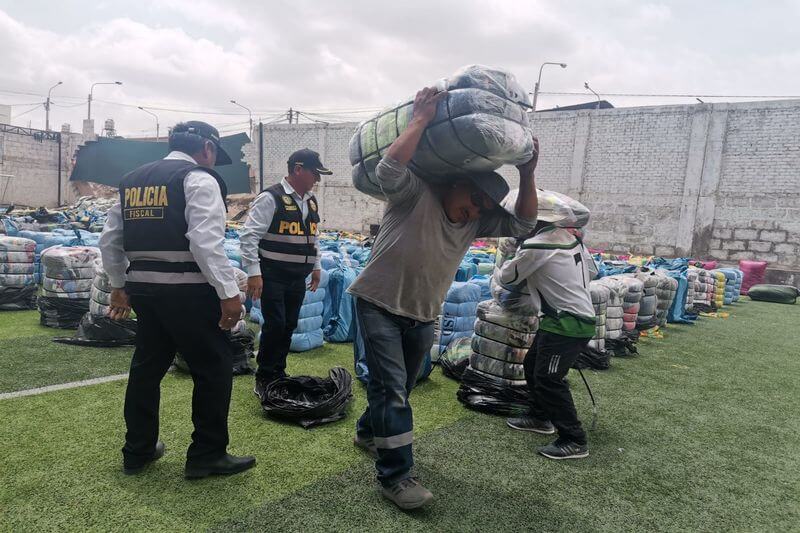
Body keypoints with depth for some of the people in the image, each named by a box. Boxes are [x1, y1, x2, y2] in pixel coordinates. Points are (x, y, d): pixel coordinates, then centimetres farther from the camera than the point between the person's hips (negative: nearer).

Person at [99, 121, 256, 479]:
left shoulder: (132, 180, 15)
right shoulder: (199, 179, -8)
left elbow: (109, 240, 17)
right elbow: (206, 241, -20)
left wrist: (119, 286, 25)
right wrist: (229, 292, -19)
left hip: (143, 288, 8)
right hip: (188, 291, -8)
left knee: (147, 367, 18)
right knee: (214, 369, 4)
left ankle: (138, 451, 30)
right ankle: (207, 455, 11)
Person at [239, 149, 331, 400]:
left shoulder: (311, 201, 11)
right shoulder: (270, 198, -13)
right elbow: (249, 236, -16)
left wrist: (316, 266, 21)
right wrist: (253, 273, -19)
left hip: (298, 277, 7)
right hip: (273, 275, -7)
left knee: (289, 326, 11)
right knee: (275, 325, -7)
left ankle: (278, 374, 27)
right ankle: (264, 378, 11)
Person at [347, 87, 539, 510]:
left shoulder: (476, 222, 2)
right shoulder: (416, 194, -16)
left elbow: (522, 225, -1)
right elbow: (390, 168, -35)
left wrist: (527, 175, -11)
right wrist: (421, 118, -30)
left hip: (422, 316, 7)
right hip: (379, 305, -7)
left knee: (400, 386, 20)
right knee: (390, 387, -10)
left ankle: (369, 432, 45)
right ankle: (395, 475, -1)